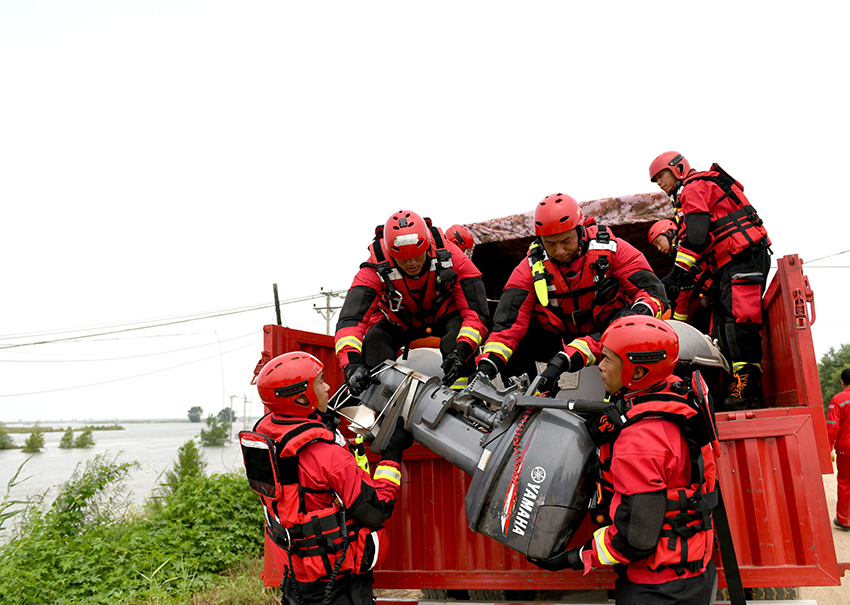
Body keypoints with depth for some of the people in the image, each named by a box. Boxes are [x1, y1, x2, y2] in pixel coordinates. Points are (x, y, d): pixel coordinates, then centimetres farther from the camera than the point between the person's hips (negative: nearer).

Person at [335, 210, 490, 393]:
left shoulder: (449, 257, -30)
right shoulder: (376, 269, -31)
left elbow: (477, 314, -30)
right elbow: (350, 320, -38)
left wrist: (462, 352, -48)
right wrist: (352, 362, -57)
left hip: (444, 316, 0)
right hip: (396, 322, 1)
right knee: (373, 340, -28)